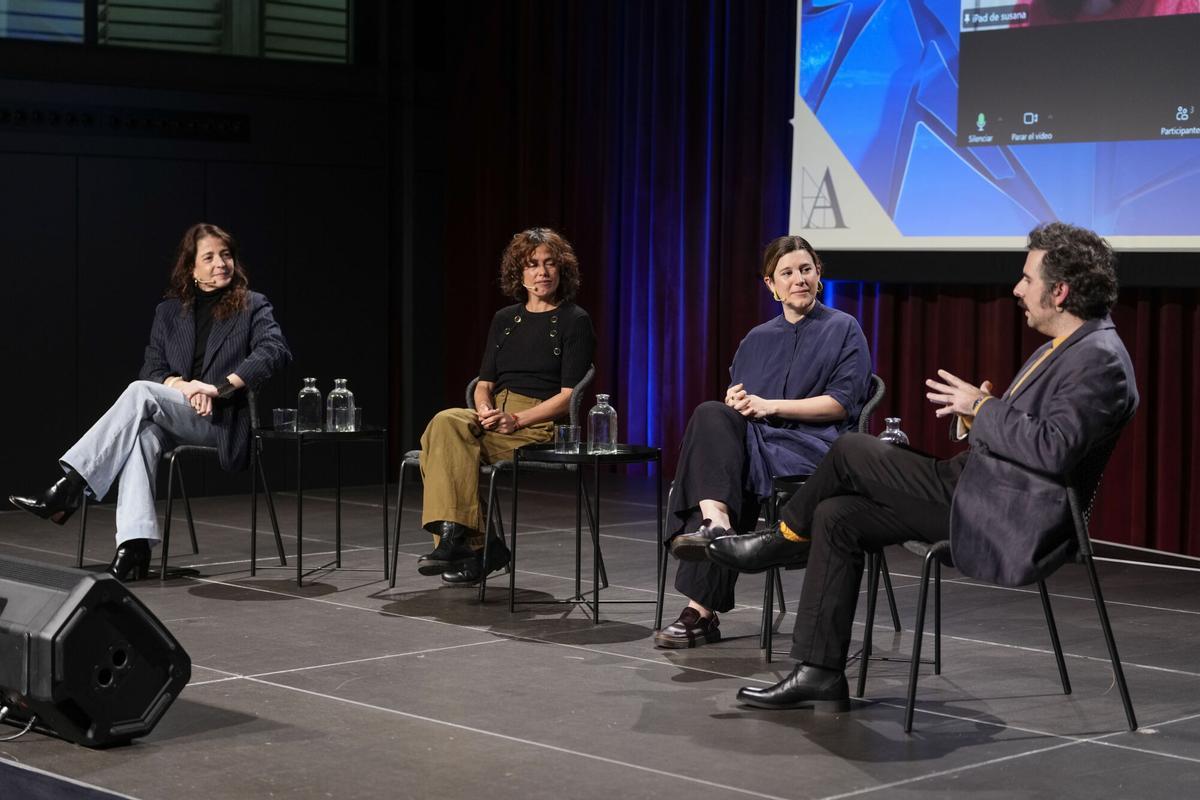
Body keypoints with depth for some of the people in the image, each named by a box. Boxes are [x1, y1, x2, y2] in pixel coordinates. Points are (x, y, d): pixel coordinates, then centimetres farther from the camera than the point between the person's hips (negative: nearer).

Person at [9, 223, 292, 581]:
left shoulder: (253, 307, 6)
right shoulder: (169, 312, 17)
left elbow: (276, 350, -11)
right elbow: (152, 369, 10)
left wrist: (220, 386, -22)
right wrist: (182, 386, -14)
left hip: (225, 421, -4)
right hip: (173, 421, 4)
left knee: (141, 392, -31)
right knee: (143, 434, -36)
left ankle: (69, 489, -38)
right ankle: (135, 545, -47)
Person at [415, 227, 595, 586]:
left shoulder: (574, 321, 1)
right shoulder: (504, 319, 19)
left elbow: (569, 395, -7)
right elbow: (484, 383, 17)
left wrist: (516, 419, -17)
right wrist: (485, 409, -7)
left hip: (541, 424, -5)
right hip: (494, 420, 5)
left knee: (445, 426, -28)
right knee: (445, 424, -29)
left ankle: (456, 539, -27)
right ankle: (474, 544, -31)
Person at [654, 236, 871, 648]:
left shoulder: (843, 329, 8)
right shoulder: (757, 339, 23)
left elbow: (842, 403, -4)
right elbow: (736, 400, 23)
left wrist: (770, 406, -11)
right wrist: (735, 401, -3)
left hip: (814, 446, -5)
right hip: (755, 442, 5)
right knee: (712, 416, -31)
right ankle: (714, 522, -49)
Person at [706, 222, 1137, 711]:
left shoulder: (1100, 359, -16)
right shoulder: (1063, 348, 16)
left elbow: (1053, 448, -28)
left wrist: (982, 408, -16)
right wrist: (977, 415, 3)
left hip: (1005, 518, -10)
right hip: (984, 492, 10)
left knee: (850, 453, -9)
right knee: (837, 516, 4)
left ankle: (785, 538, 19)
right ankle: (820, 673, 6)